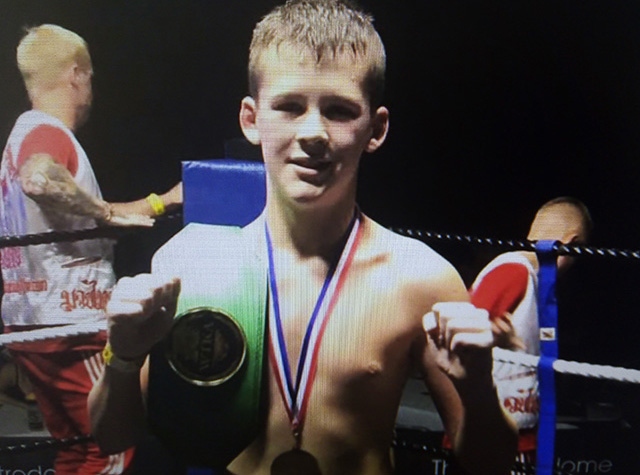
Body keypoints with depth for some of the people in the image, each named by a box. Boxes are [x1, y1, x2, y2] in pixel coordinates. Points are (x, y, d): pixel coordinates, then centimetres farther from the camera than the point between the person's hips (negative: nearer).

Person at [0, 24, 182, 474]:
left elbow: (81, 219, 26)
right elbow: (37, 179, -38)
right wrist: (109, 211, -25)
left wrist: (163, 200, 27)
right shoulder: (47, 131, -12)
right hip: (65, 323, -10)